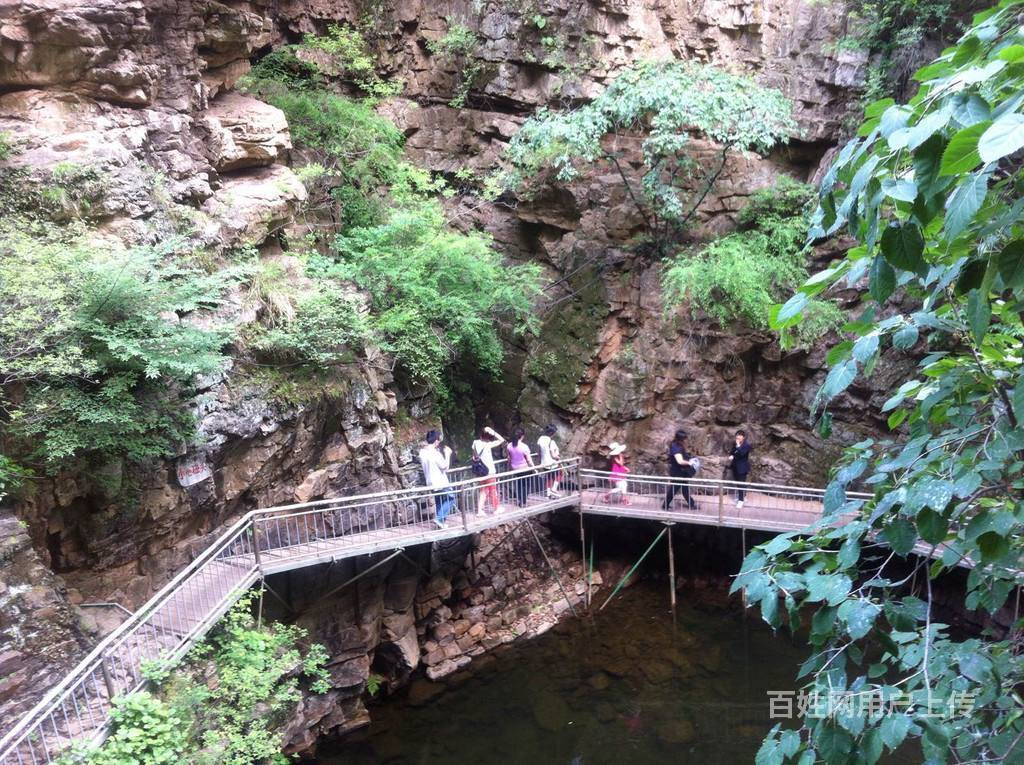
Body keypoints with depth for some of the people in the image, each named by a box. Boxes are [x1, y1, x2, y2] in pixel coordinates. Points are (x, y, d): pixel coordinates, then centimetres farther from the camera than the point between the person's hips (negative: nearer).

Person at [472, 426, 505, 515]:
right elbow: (502, 440, -18)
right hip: (490, 471, -5)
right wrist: (493, 431, -19)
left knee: (483, 491, 16)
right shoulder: (487, 445, -21)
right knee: (493, 490, 12)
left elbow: (475, 457, 6)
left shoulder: (475, 443, -4)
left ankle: (479, 510, 12)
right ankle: (496, 508, 28)